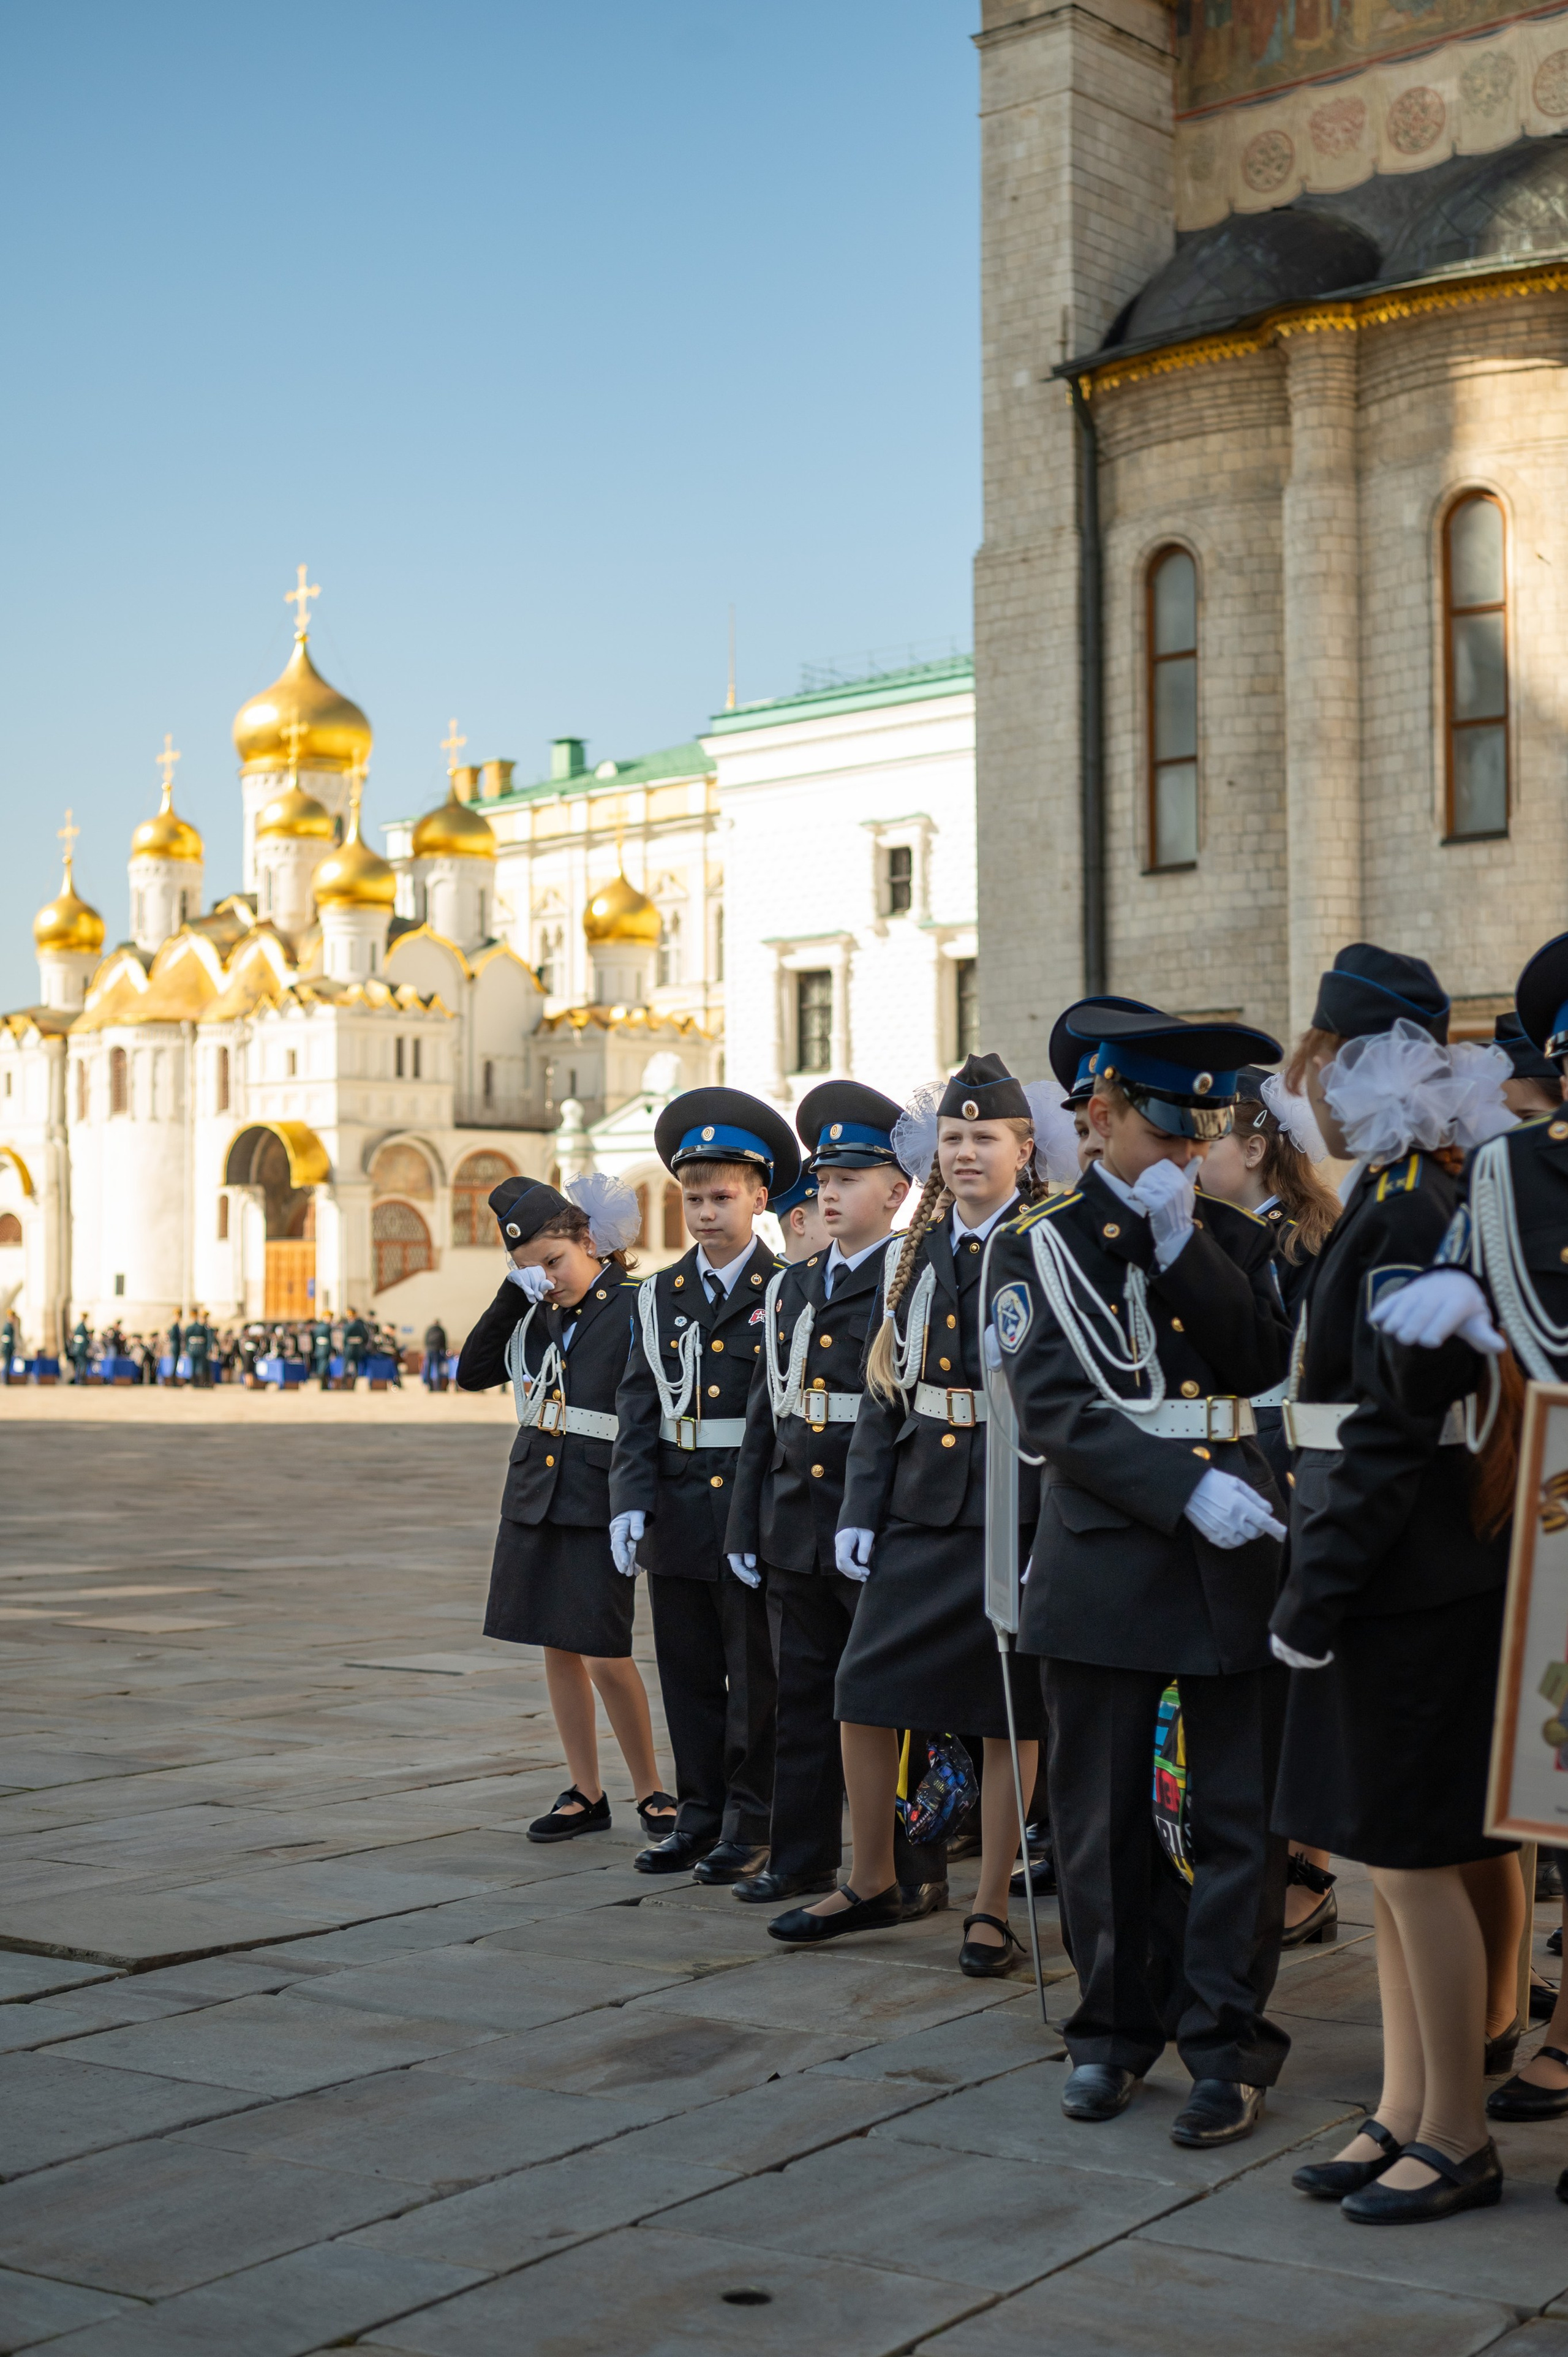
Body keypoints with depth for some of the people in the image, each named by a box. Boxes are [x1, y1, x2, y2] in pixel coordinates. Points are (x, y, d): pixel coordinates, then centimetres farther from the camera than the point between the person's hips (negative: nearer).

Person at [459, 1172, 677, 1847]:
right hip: (534, 1496, 6)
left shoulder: (639, 1308, -9)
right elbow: (472, 1374, 5)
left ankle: (648, 1789, 12)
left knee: (605, 1654, -6)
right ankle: (585, 1793, 19)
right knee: (557, 1648, 9)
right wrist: (512, 1295, -3)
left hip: (599, 1502, -6)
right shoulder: (538, 1312, 10)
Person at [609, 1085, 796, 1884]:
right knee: (687, 1675, 11)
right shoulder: (660, 1296, 10)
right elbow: (638, 1407, 6)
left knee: (755, 1677, 3)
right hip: (677, 1512, 5)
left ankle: (750, 1824, 13)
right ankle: (699, 1816, 22)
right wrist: (630, 1503, -5)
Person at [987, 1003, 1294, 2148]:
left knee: (1242, 1813, 2)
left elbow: (1260, 1362, -6)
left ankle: (1226, 2041, 11)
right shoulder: (1041, 1245, 2)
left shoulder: (1234, 1237, 11)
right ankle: (1116, 2027, 22)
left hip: (1239, 1552, 2)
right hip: (1107, 1562, -2)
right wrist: (1188, 1491, -20)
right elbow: (1055, 1410, -10)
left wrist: (1182, 1242, -13)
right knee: (1104, 1815, 7)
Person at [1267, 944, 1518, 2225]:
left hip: (1412, 1582, -10)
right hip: (1411, 1578, 10)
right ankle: (1407, 2110, 25)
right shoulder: (1412, 1194, 13)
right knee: (1402, 1852, 15)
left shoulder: (1406, 1210, -17)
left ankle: (1460, 2138, 12)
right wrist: (1324, 1577, 18)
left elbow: (1392, 1428, -22)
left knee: (1415, 1856, 0)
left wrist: (1315, 1593, -19)